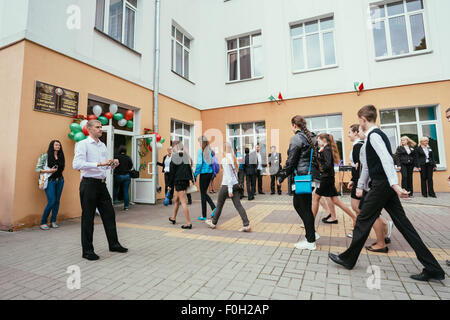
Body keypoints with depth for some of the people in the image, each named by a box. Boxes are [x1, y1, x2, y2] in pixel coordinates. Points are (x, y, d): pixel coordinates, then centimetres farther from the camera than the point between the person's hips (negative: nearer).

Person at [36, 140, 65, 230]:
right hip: (50, 181, -5)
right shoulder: (45, 156, -2)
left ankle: (53, 221, 16)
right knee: (52, 201, -11)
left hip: (60, 180, 5)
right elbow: (37, 168, -3)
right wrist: (48, 171, -14)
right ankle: (43, 222, 3)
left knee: (57, 201, 5)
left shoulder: (61, 157, 11)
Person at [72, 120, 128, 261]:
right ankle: (87, 250, 17)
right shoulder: (83, 144, -7)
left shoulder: (103, 145, 15)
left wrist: (112, 165, 0)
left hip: (102, 184, 7)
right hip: (89, 184, -7)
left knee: (109, 214, 10)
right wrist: (99, 164, -28)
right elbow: (76, 164, -21)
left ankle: (114, 244, 23)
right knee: (88, 218, 3)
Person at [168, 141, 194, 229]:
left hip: (178, 181, -7)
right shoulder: (187, 156, 7)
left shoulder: (175, 157, -9)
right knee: (177, 199, 22)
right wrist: (192, 180, 15)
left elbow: (172, 172, -7)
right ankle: (173, 218, 38)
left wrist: (170, 185, -1)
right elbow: (190, 169, 10)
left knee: (183, 202, -5)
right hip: (186, 181, 7)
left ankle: (188, 223, -4)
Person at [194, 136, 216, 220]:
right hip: (210, 173, 6)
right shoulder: (210, 150, 7)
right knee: (204, 192, 20)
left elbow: (199, 164, -14)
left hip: (204, 173, -6)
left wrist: (195, 175, -8)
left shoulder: (200, 151, -10)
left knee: (203, 193, 4)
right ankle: (213, 207, 3)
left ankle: (204, 216, 11)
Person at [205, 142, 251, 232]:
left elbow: (228, 175, -18)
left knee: (219, 205, 11)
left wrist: (230, 189, -16)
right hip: (236, 184, 7)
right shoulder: (233, 158, 9)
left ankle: (213, 223, 29)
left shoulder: (225, 159, -14)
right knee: (238, 205, 4)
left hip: (227, 185, -7)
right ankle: (246, 225, -2)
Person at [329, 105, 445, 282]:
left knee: (363, 221, 0)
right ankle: (432, 268, 16)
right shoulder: (376, 134, 20)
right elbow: (367, 165, 24)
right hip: (387, 186, 10)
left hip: (381, 185, -10)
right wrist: (360, 186, 28)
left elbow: (386, 159, -25)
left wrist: (394, 184, -33)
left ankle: (348, 259, 14)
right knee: (403, 223, 11)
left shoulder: (374, 135, -11)